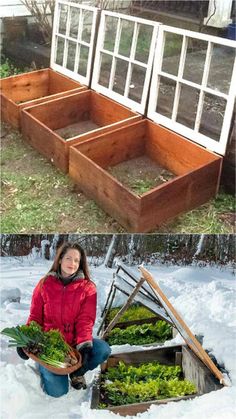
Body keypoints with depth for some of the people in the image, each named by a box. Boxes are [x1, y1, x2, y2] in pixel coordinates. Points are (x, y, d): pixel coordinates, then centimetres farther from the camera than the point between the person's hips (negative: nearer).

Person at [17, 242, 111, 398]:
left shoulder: (87, 287, -3)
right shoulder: (45, 284, 0)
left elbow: (86, 320, -11)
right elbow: (35, 316, 3)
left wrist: (84, 346, -26)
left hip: (75, 342, 1)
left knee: (103, 350, -27)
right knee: (58, 391, -18)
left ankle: (76, 372, 4)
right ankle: (45, 366, 17)